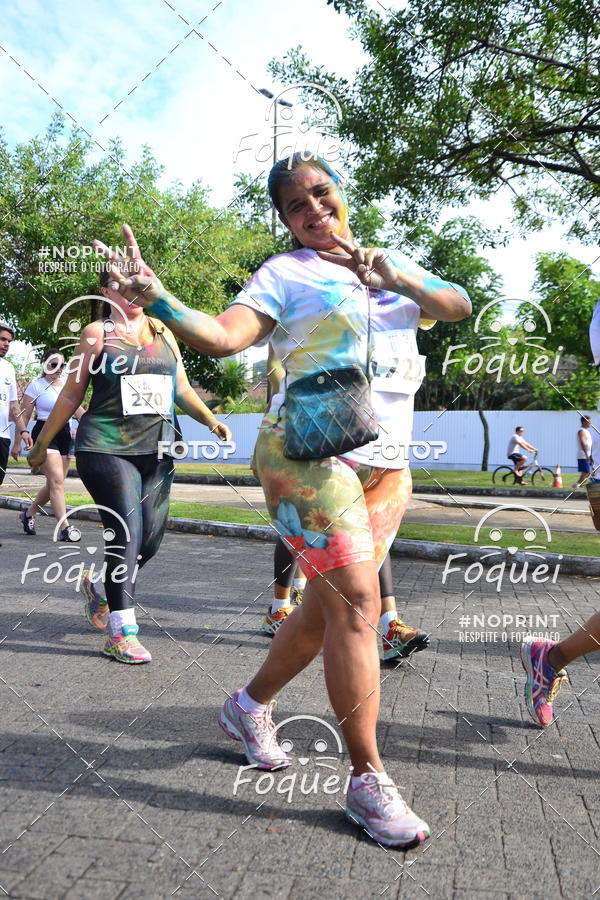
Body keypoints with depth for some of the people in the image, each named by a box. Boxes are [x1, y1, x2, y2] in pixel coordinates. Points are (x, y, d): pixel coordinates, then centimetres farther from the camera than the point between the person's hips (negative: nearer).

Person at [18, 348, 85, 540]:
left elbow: (77, 409, 13)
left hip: (65, 434, 6)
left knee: (54, 484, 10)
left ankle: (28, 514, 32)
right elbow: (24, 416, -1)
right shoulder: (36, 385, -2)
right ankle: (65, 528, -18)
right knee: (57, 480, -16)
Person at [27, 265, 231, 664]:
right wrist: (42, 443, 8)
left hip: (156, 451, 5)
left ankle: (101, 584, 32)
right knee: (127, 532, -12)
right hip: (107, 448, -5)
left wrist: (212, 421, 6)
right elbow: (72, 394, 8)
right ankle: (121, 631, -1)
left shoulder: (163, 332, 16)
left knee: (152, 536, 3)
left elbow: (182, 388, 19)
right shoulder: (97, 333, 4)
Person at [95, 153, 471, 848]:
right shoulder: (285, 272, 1)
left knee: (331, 607, 10)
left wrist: (399, 278, -7)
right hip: (309, 450, -6)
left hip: (385, 460, 6)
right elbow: (223, 337, -12)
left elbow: (459, 307, 9)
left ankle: (249, 706, 32)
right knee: (356, 601, -13)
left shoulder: (391, 261, 18)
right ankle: (367, 780, 0)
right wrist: (157, 300, -29)